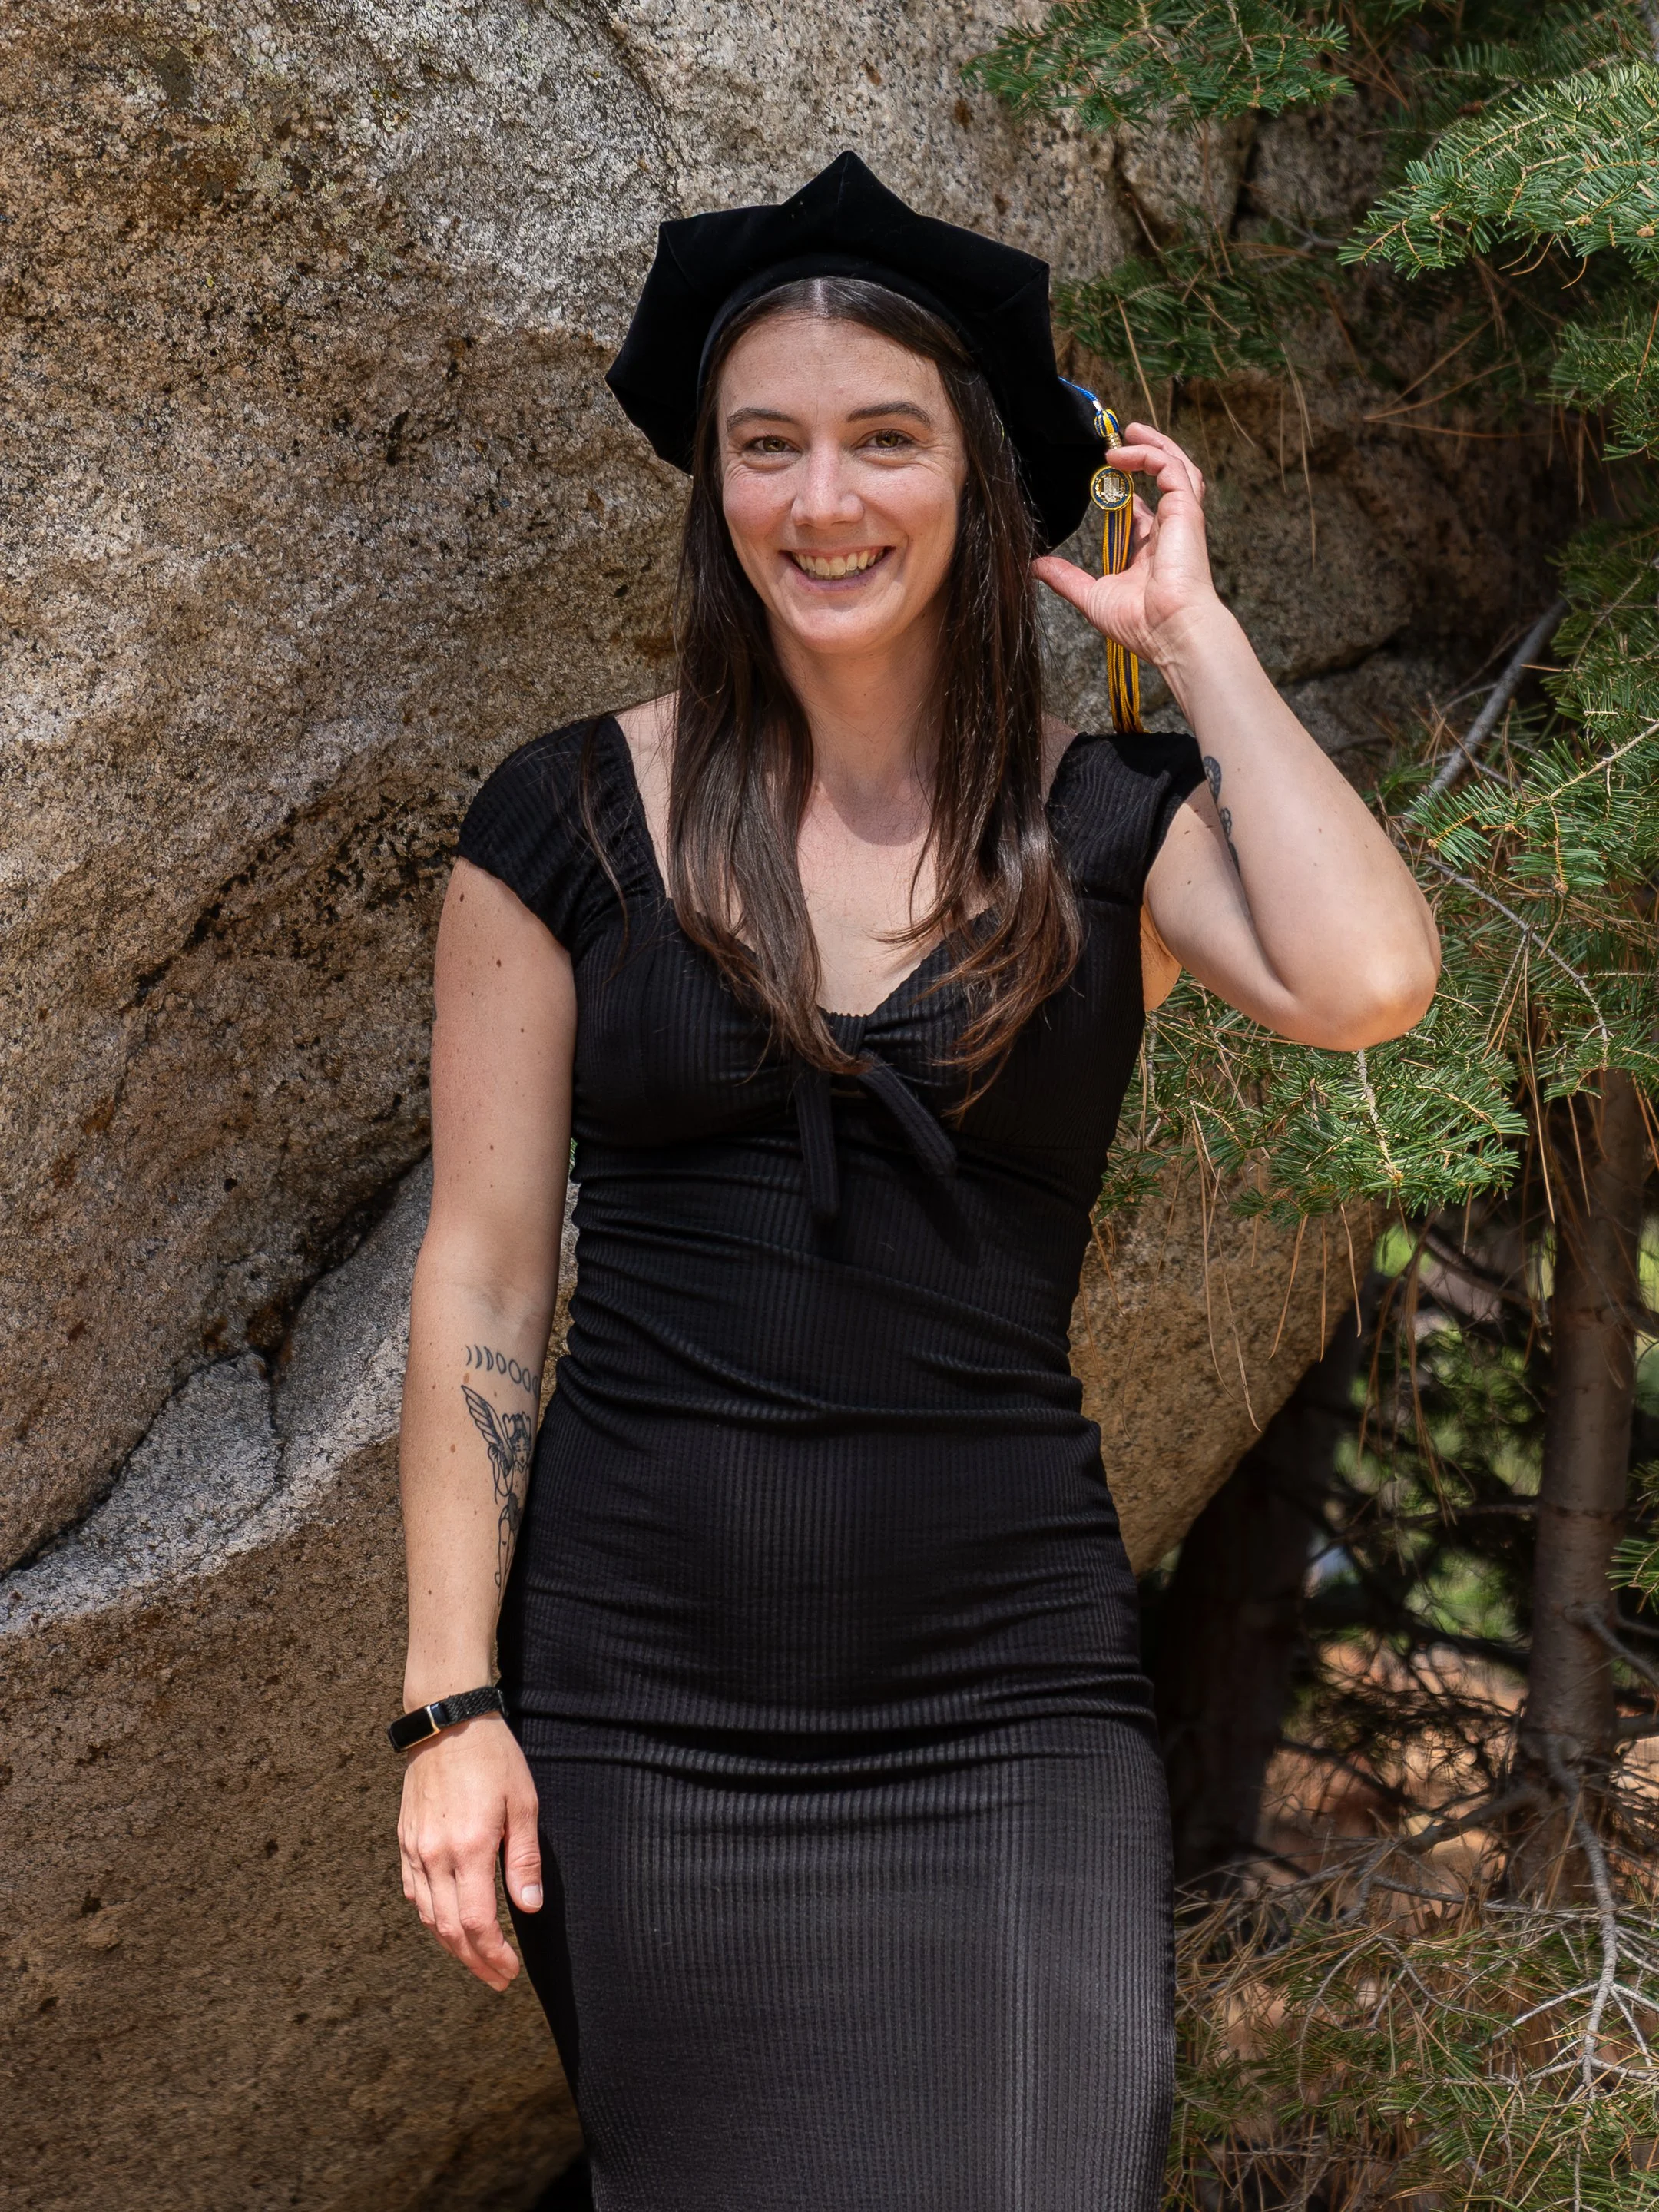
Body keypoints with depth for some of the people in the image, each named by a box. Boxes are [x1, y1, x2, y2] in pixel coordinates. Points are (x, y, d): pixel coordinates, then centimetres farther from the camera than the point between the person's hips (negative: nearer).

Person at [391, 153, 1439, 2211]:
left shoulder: (1111, 823, 3)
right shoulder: (576, 820, 3)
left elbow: (1366, 982, -18)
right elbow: (481, 1272, 3)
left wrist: (1190, 628, -6)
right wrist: (453, 1705, -2)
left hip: (1006, 1688, 0)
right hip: (647, 1701, 1)